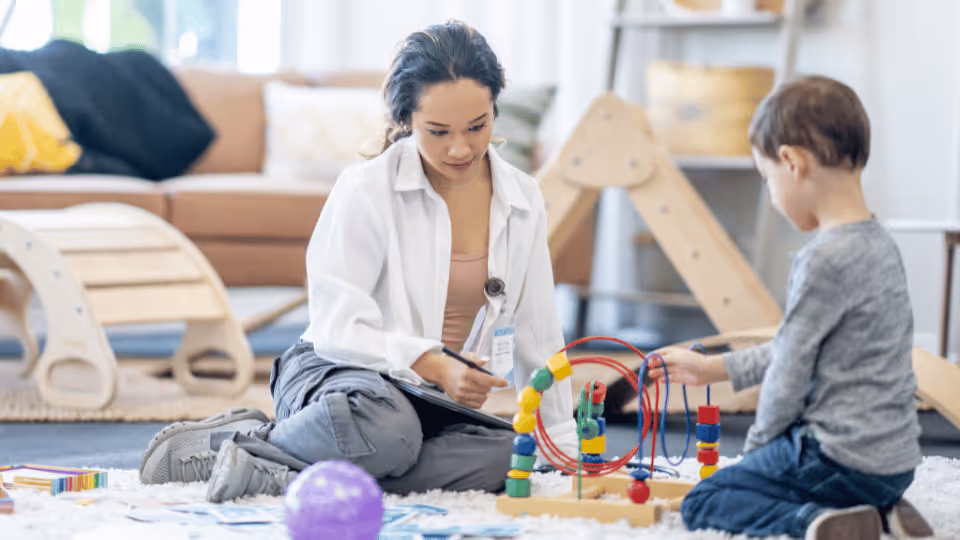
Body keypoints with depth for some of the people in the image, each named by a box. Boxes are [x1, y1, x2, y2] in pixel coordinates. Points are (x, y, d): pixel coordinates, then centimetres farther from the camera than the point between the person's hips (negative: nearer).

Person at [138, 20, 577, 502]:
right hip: (334, 374, -5)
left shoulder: (522, 201, 5)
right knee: (386, 428, -42)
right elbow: (337, 328, -15)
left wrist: (565, 451, 12)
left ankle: (281, 476, -26)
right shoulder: (367, 189, -10)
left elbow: (536, 336, 12)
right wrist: (432, 365, -29)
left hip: (437, 401, 5)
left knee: (501, 454, -32)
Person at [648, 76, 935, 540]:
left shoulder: (826, 259, -21)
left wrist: (760, 441, 4)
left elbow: (790, 371, -14)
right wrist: (715, 368, 24)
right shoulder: (879, 244, 9)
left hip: (842, 461, -9)